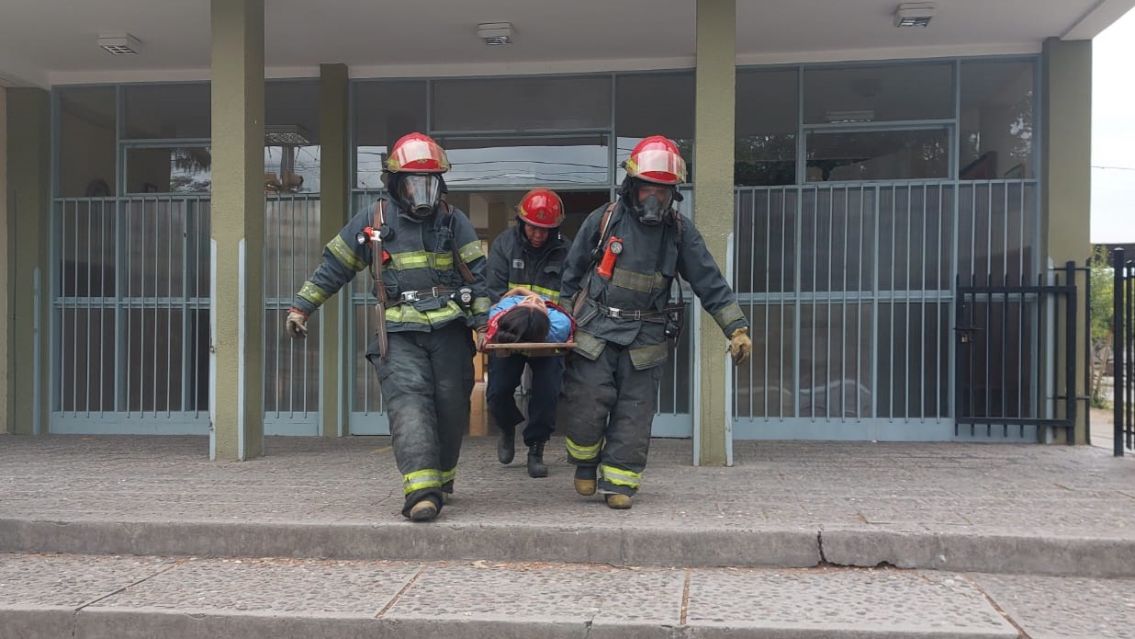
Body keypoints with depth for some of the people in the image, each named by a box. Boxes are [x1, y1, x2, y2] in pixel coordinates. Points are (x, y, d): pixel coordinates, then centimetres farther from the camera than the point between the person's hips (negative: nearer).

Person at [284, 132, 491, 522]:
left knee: (451, 406, 4)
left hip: (449, 329, 2)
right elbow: (334, 266, 13)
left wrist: (483, 322, -1)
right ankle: (421, 491, -25)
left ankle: (442, 477, 25)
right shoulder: (372, 221, 6)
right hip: (400, 332, -1)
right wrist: (301, 307, 13)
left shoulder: (453, 221, 7)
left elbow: (477, 275, 7)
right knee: (409, 400, -18)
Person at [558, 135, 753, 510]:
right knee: (586, 405, -5)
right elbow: (572, 273, 9)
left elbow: (710, 283, 3)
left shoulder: (680, 231, 2)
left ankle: (618, 482, 14)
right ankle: (585, 464, 22)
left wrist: (737, 328, -3)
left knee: (634, 413, 2)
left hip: (646, 338, 1)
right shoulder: (604, 220, -1)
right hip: (595, 330, -1)